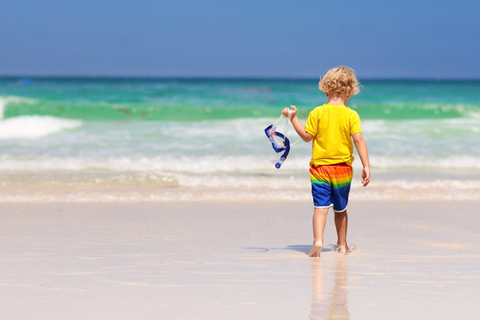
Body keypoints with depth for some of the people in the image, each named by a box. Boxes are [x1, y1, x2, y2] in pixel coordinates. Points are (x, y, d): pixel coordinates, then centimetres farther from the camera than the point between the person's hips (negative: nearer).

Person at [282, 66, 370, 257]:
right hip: (343, 169, 1)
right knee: (340, 209, 17)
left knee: (320, 207, -8)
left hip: (320, 168, -1)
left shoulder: (317, 113, -5)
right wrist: (366, 166, -11)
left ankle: (318, 239, -29)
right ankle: (342, 245, 27)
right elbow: (358, 140, -12)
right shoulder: (351, 115, -5)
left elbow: (307, 136, -1)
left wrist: (293, 118, 9)